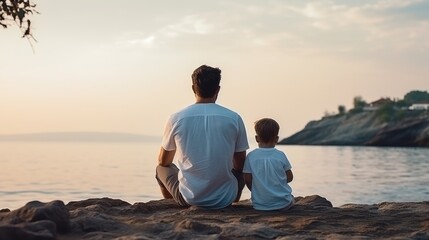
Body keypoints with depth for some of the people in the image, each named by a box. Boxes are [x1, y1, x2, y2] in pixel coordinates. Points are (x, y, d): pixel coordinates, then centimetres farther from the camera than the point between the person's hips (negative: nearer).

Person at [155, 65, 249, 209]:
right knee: (241, 173, 32)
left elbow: (163, 161, 11)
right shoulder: (234, 118, -4)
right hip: (225, 199, 1)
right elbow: (240, 165, 7)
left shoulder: (176, 119, -5)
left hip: (189, 198, -1)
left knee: (161, 169, 27)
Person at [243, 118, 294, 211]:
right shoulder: (281, 155, -5)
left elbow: (247, 180, -2)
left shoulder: (251, 156, -5)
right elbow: (289, 177, 4)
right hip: (283, 203, -1)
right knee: (290, 199, 31)